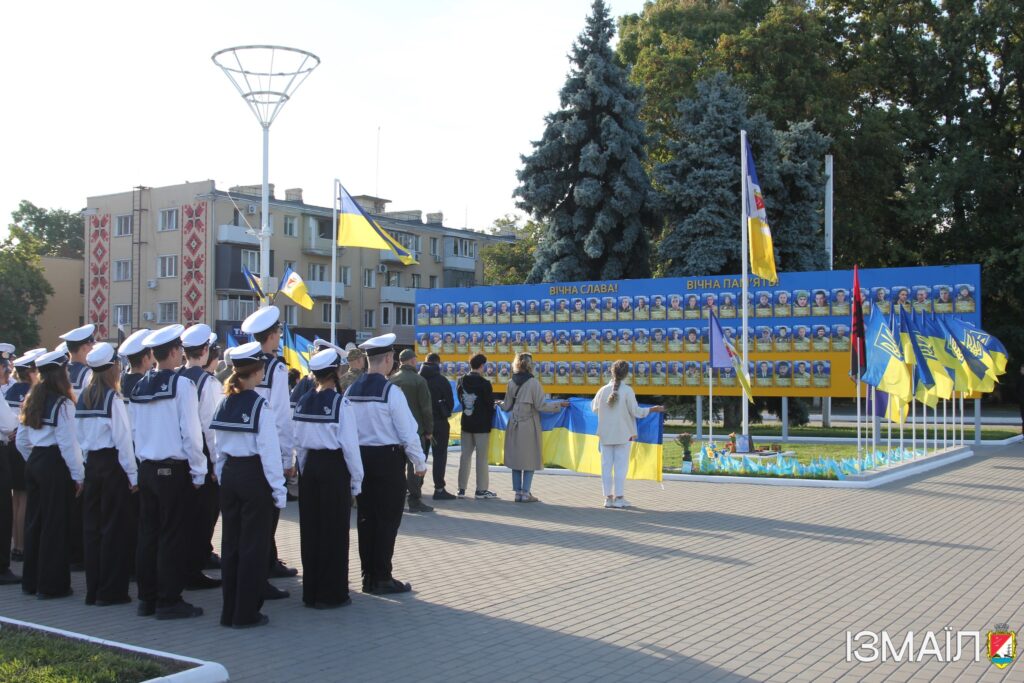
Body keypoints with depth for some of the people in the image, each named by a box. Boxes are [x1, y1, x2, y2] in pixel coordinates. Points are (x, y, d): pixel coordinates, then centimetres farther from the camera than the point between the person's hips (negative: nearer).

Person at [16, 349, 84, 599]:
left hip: (33, 463, 8)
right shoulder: (62, 404, -14)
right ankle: (51, 585, 6)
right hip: (55, 465, -8)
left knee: (34, 520, 15)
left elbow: (21, 441, 14)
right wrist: (78, 475, -10)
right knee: (55, 523, 0)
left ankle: (30, 580, 24)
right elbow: (68, 443, -16)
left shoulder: (32, 400, 9)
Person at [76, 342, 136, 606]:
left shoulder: (83, 398, 8)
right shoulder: (112, 398, -13)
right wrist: (132, 474, -10)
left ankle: (93, 590, 16)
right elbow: (123, 438, -15)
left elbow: (79, 436, 11)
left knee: (92, 526, 10)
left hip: (91, 463, 7)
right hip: (112, 464, -7)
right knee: (114, 527, 0)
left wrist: (86, 465, 15)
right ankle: (111, 591, 3)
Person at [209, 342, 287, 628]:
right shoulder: (260, 406, -14)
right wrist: (279, 489, -11)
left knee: (230, 543, 12)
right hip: (254, 476, -7)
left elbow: (217, 447, 10)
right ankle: (246, 613, 7)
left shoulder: (224, 404, 6)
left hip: (229, 476, 7)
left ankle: (229, 611, 20)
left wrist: (223, 477, 19)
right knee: (254, 545, 2)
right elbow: (269, 451, -15)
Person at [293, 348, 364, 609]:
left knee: (310, 529, 12)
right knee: (334, 531, 3)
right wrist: (356, 480, -4)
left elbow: (298, 441, 7)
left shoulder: (303, 401, 5)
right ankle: (331, 594, 9)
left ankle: (310, 592, 21)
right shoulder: (340, 403, -13)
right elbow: (349, 444, -12)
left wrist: (304, 469, 17)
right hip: (334, 467, -6)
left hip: (309, 466, 6)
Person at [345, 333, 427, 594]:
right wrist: (419, 463, 0)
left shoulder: (351, 391, 3)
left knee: (366, 517, 12)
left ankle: (368, 576, 19)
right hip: (388, 458, -6)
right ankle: (382, 578, 6)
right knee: (387, 519, 2)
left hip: (361, 456, 6)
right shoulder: (390, 391, -14)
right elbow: (408, 431, -12)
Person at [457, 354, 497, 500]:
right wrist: (490, 422, 7)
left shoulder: (461, 381, 1)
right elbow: (490, 404, -9)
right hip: (481, 425, -5)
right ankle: (481, 490, 2)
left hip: (466, 423, 5)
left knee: (465, 455, 12)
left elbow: (460, 400, 8)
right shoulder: (484, 383, -15)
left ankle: (461, 488, 14)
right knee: (482, 456, 1)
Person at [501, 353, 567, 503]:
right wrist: (559, 404, -2)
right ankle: (526, 493, 1)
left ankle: (518, 492, 11)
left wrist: (499, 404, 30)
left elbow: (507, 407, 9)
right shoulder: (533, 383, -11)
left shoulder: (511, 383, 3)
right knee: (530, 459, 4)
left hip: (514, 425, 4)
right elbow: (540, 406, -12)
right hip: (529, 425, -4)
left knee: (515, 458, 10)